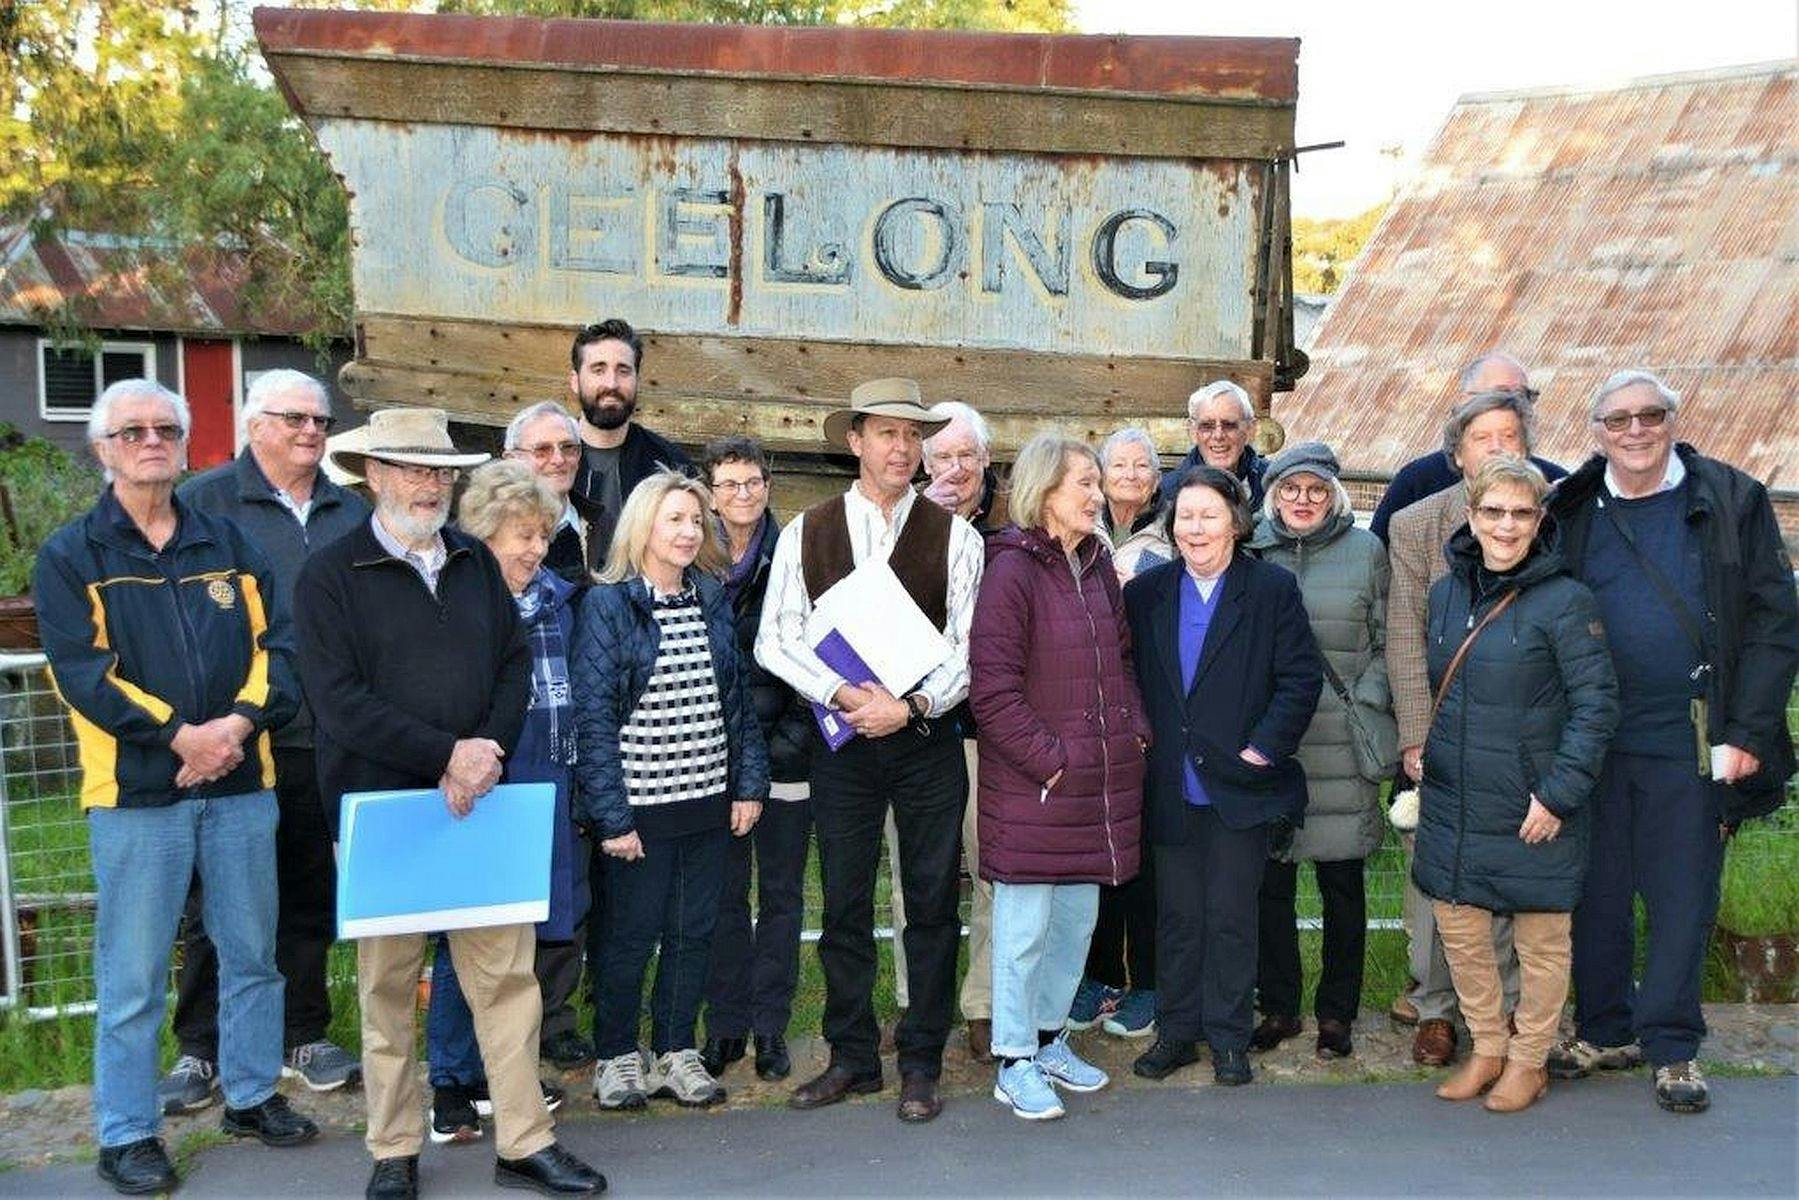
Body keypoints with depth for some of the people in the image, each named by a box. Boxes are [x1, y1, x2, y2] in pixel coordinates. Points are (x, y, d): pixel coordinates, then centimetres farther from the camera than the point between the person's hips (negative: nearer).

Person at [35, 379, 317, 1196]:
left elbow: (278, 643, 4)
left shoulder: (229, 544, 11)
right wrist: (179, 735, -18)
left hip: (241, 784, 4)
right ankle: (127, 1132, 16)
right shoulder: (70, 556, 0)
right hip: (135, 792, -3)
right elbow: (80, 670, -10)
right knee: (132, 972, 3)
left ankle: (251, 1095, 29)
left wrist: (238, 723, -13)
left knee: (252, 951, 13)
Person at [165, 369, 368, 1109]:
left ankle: (303, 1037, 26)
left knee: (310, 894, 13)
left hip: (324, 740, 4)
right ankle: (201, 1050, 19)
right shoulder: (204, 501, -1)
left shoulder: (352, 513, 12)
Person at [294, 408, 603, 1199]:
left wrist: (485, 754, -9)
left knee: (507, 974, 5)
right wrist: (446, 754, -16)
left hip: (478, 804, 4)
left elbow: (516, 666, 8)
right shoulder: (329, 576, -4)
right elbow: (340, 700, -13)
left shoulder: (475, 563, 12)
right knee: (388, 986, 9)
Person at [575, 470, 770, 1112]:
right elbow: (593, 714, -10)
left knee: (693, 932, 11)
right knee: (631, 934, 6)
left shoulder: (713, 600, 9)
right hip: (639, 805, -5)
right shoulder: (607, 606, -7)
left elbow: (737, 697, 12)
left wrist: (750, 783, 5)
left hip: (709, 799, 5)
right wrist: (610, 813, -14)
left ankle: (677, 1052, 26)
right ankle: (616, 1056, 23)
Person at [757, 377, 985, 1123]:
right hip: (843, 743, 1)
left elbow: (968, 647, -4)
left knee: (931, 906, 5)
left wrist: (909, 706, -18)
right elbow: (775, 640, -2)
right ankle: (853, 1059, 22)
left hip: (927, 740, -1)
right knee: (844, 907, 8)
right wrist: (843, 694, -16)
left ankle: (921, 1064, 18)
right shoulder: (806, 532, 3)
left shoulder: (955, 537, 0)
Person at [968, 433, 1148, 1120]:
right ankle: (1015, 1065, 17)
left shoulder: (1097, 566, 9)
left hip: (1099, 781, 7)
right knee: (1025, 926, 4)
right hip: (1031, 787, -7)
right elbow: (992, 689, -17)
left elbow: (1122, 657, 19)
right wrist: (1051, 760, -16)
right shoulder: (1012, 570, -14)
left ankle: (1050, 1038, 33)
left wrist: (1133, 731, 6)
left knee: (1078, 917, 16)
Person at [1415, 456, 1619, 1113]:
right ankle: (1486, 1047, 32)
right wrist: (1420, 765, 12)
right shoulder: (1445, 593, 5)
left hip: (1532, 812, -5)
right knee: (1459, 932, 13)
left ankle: (1528, 1060, 28)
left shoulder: (1565, 601, -12)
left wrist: (1559, 792, -15)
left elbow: (1596, 705, -12)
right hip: (1451, 805, 5)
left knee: (1540, 940, 10)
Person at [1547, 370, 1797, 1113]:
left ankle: (1672, 1046, 22)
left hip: (1692, 744, -2)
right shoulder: (1573, 514, 5)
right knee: (1597, 895, 11)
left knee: (1683, 899, 7)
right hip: (1595, 745, 2)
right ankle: (1606, 1032, 27)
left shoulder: (1732, 501, -1)